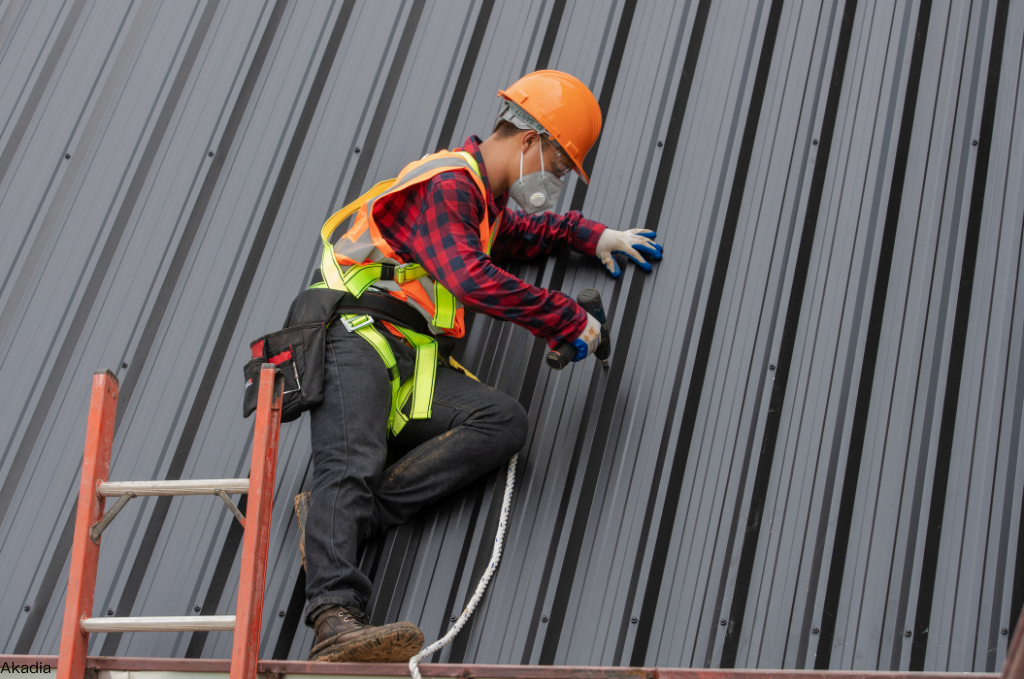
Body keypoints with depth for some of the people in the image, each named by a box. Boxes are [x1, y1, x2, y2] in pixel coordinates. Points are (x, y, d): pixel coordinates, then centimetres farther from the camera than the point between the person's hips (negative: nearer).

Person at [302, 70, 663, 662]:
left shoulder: (480, 195, 26)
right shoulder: (446, 182, -5)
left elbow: (514, 232, 50)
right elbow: (474, 280, -20)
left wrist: (591, 235, 34)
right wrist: (571, 322, -13)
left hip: (416, 367, 8)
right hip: (358, 339, -8)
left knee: (506, 421, -18)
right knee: (352, 464, -31)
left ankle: (351, 517, -25)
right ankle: (336, 621, -46)